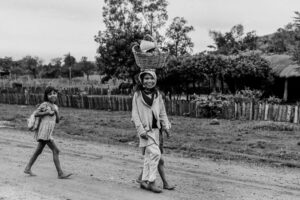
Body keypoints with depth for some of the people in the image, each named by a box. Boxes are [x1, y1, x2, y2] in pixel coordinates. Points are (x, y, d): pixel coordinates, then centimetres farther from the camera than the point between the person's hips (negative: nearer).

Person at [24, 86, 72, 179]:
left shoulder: (55, 106, 18)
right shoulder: (45, 104, -4)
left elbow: (57, 121, 13)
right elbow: (36, 114, -11)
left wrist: (56, 112, -3)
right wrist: (48, 112, -14)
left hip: (49, 132, 9)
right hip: (44, 130, -9)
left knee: (38, 151, 16)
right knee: (55, 150, -10)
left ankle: (28, 168, 27)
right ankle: (60, 173, -7)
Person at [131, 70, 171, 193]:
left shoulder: (157, 94, 9)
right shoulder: (137, 95, -4)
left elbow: (162, 112, 15)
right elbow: (135, 114, -7)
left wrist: (166, 126, 7)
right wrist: (141, 130, -14)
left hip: (155, 129, 5)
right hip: (145, 129, -5)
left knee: (149, 156, 11)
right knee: (155, 153, -15)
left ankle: (144, 181, 23)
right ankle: (151, 182, -5)